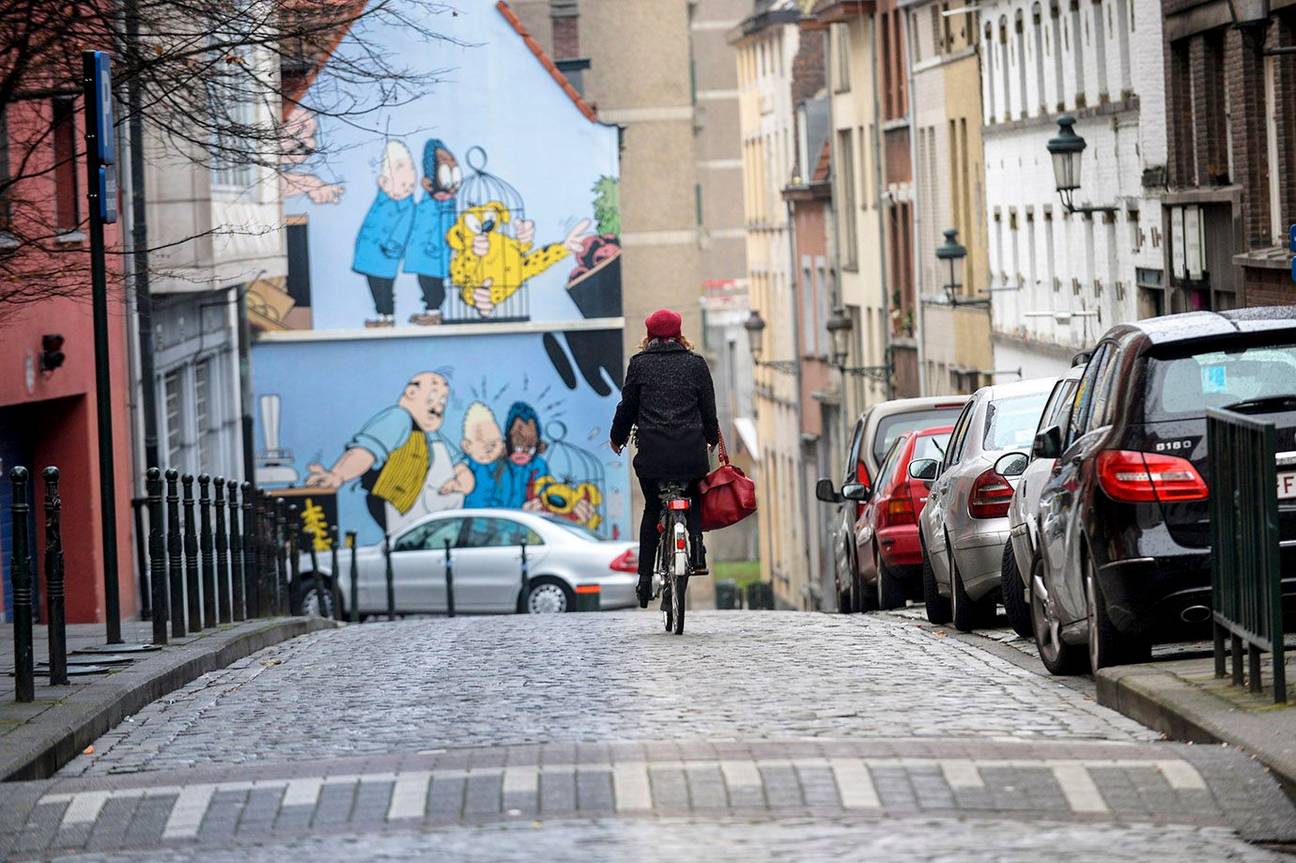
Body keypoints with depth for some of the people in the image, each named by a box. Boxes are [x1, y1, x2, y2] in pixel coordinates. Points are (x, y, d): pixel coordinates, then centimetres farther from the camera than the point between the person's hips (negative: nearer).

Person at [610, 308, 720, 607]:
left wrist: (618, 437, 23)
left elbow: (627, 405, 6)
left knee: (652, 509, 15)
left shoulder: (639, 364, 4)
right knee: (696, 499, 25)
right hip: (691, 453, 0)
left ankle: (645, 577, 8)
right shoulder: (696, 364, 6)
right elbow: (709, 408, 9)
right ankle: (697, 552, 1)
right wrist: (712, 437, 28)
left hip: (651, 453, 0)